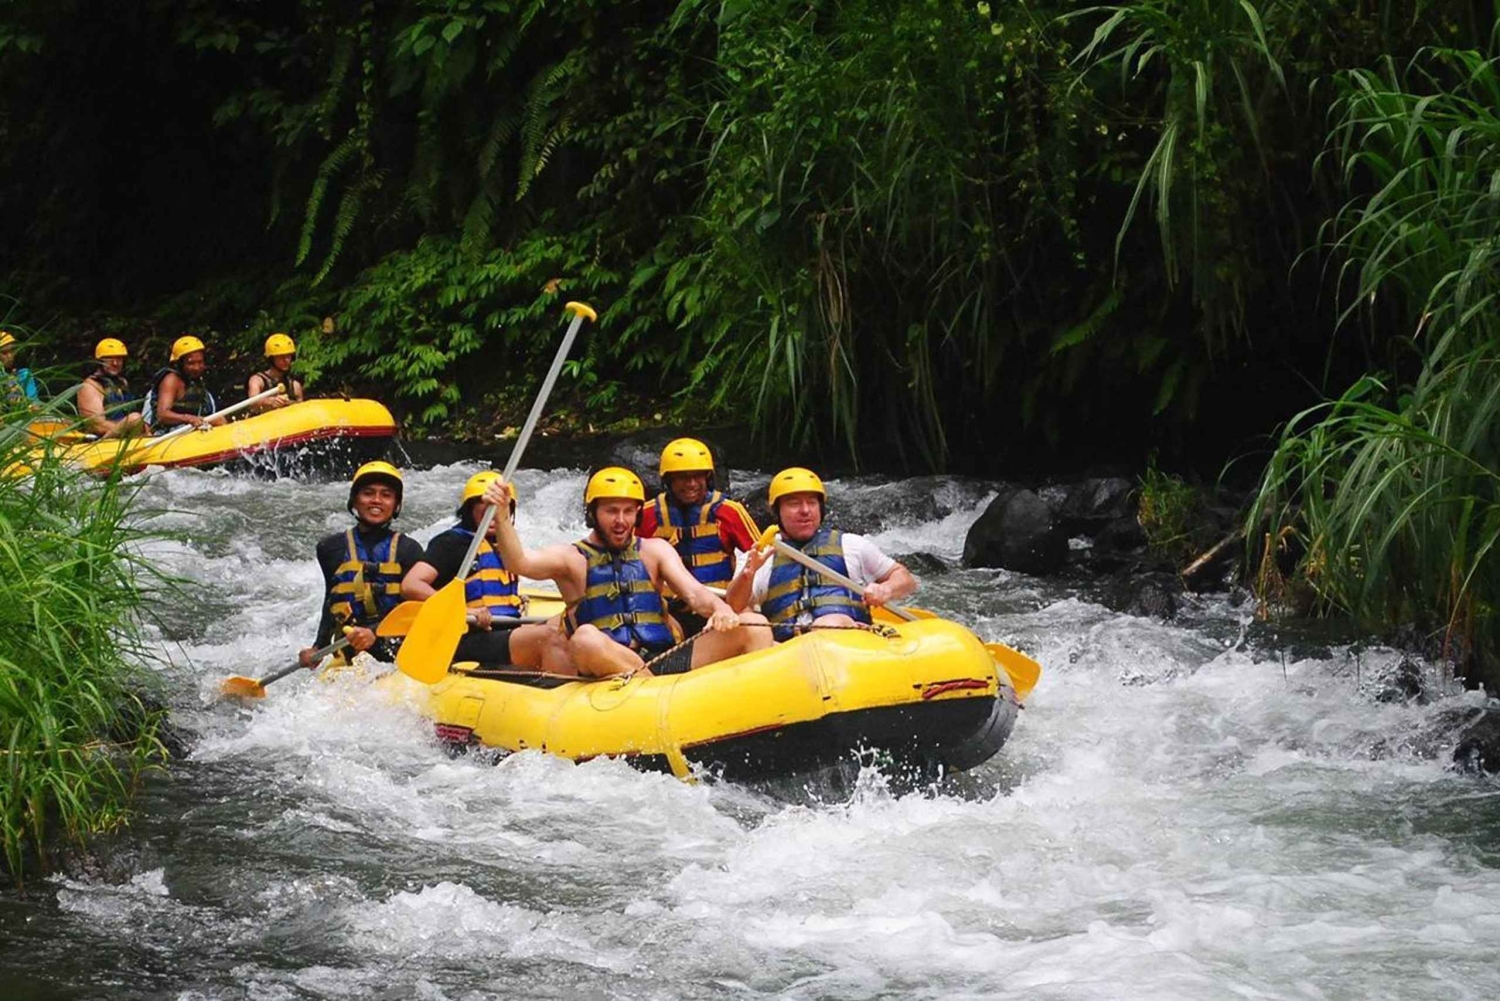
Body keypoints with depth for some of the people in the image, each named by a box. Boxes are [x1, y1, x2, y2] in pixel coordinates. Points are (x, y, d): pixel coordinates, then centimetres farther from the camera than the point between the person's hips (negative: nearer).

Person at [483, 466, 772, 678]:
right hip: (610, 672, -4)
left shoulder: (654, 551, 20)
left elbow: (693, 592, 7)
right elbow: (519, 562, -7)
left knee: (752, 625, -13)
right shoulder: (572, 559, 11)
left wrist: (720, 609, -17)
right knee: (586, 639, -37)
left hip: (669, 660, 4)